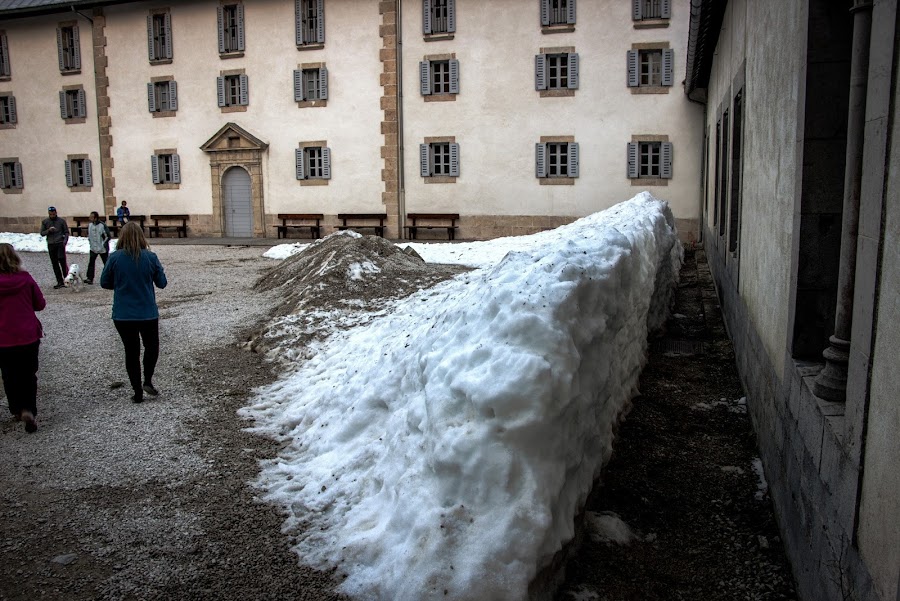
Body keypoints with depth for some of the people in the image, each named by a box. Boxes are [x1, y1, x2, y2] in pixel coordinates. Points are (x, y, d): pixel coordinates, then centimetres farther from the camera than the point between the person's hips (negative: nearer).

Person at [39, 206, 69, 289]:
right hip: (51, 245, 3)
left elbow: (66, 232, 5)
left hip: (60, 244, -3)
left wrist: (65, 241, -11)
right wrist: (48, 230, -11)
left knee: (62, 260, -15)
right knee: (54, 264, 4)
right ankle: (60, 282, 8)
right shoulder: (45, 222, 9)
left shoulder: (61, 221, 3)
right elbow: (42, 233, 8)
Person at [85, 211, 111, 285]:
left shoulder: (102, 225, -15)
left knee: (107, 263, 6)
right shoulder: (89, 225, 2)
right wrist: (90, 242, 10)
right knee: (91, 263, -1)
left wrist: (104, 244, -9)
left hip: (103, 249, -5)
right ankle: (90, 278, 1)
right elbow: (88, 235, 18)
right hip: (93, 248, 5)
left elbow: (108, 236, -9)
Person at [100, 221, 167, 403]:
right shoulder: (150, 257, -10)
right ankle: (147, 380, 6)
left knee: (131, 351, 13)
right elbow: (162, 283, 0)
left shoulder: (115, 257, -10)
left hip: (123, 315, 1)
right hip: (148, 313, -1)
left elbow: (104, 283, 1)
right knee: (152, 346, 22)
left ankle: (138, 392, 16)